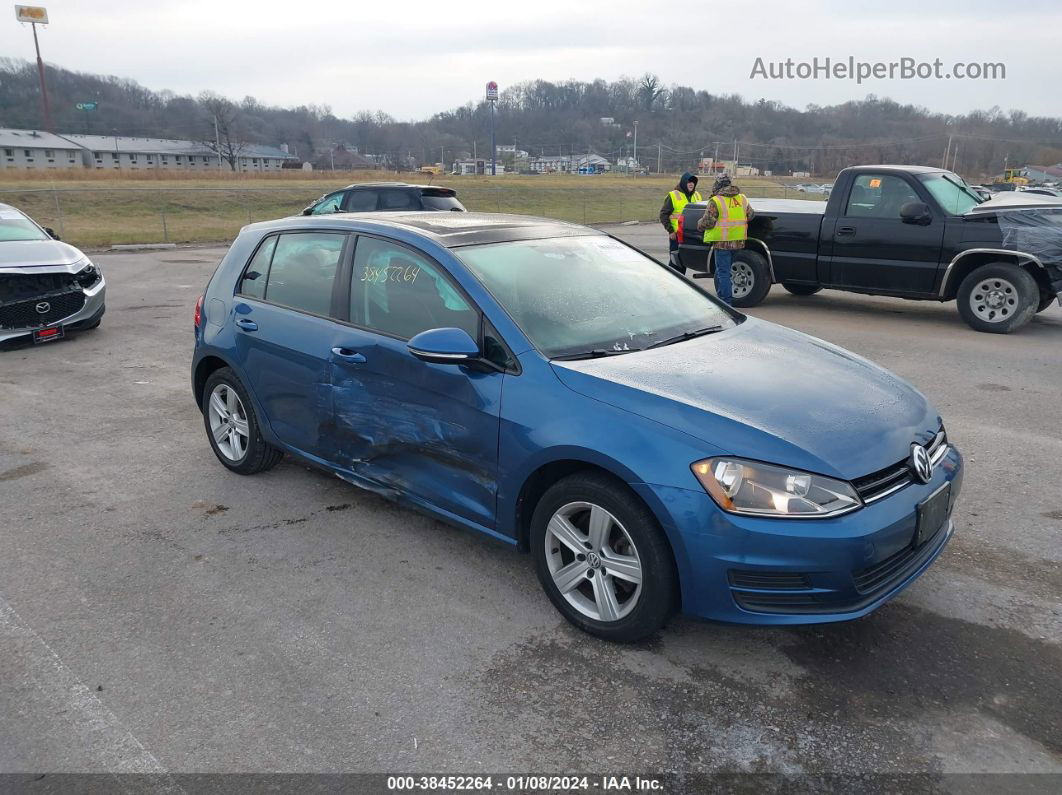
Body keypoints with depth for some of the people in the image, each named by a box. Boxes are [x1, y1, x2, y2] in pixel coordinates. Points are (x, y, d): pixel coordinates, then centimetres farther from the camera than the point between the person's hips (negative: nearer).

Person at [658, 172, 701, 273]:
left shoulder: (697, 195, 14)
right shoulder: (673, 196, -6)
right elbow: (663, 214, -7)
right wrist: (670, 230, -13)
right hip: (676, 234, -6)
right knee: (675, 261, -6)